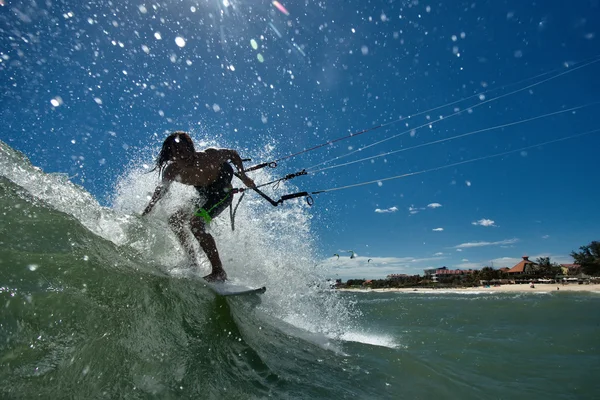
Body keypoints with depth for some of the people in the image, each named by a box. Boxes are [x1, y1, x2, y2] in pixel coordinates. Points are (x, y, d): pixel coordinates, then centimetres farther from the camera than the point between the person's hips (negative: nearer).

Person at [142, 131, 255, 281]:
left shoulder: (208, 156, -29)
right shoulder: (171, 171, -15)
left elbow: (233, 154, -12)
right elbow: (161, 189, 5)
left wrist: (243, 177, -14)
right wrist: (147, 210, 6)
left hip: (223, 192, -7)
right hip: (204, 195, 7)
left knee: (195, 223, -25)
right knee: (174, 220, 7)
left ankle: (219, 272, -24)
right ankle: (193, 263, 18)